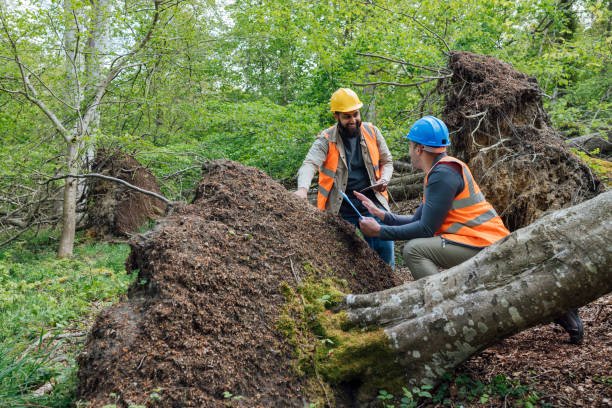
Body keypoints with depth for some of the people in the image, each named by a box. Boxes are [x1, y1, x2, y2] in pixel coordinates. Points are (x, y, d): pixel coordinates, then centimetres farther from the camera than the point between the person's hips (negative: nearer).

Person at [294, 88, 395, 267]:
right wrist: (303, 188, -43)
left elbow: (386, 161, 15)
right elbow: (310, 163, -23)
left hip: (372, 199, 2)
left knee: (384, 247, -3)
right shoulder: (326, 140, -7)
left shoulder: (372, 132, 3)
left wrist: (384, 179, -7)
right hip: (342, 206, -2)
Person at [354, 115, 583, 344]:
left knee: (414, 249, -18)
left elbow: (426, 229, -19)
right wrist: (381, 214, 7)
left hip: (483, 246, -10)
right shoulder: (439, 172, 15)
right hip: (492, 244, 10)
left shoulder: (443, 173, -16)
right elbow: (418, 220, 12)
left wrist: (380, 231, -14)